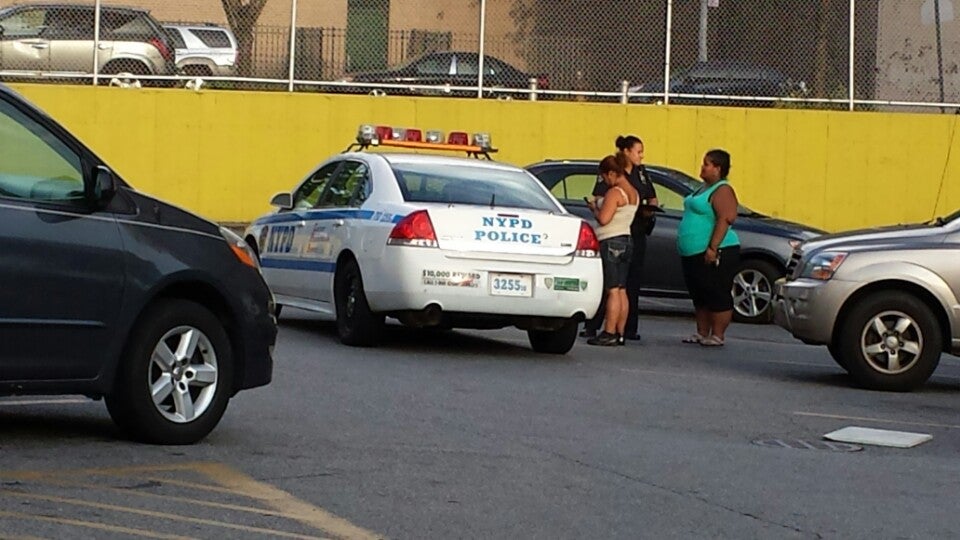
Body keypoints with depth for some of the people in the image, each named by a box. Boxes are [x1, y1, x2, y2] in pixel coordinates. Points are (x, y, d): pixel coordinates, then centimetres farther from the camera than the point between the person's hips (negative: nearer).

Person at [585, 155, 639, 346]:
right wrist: (599, 206, 13)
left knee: (612, 290, -9)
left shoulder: (615, 192, -16)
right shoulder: (633, 193, 12)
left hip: (611, 243, -9)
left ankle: (609, 334, -10)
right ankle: (619, 333, 11)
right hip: (626, 241, 9)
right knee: (621, 291, 9)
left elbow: (603, 218, -23)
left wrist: (594, 208, -4)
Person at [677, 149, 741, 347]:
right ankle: (702, 333, 21)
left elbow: (725, 220, -23)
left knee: (717, 296, -6)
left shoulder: (722, 190, -13)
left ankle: (717, 336, -3)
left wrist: (712, 248, -28)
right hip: (693, 254, 11)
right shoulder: (704, 188, 18)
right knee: (699, 296, 14)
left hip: (714, 254, -11)